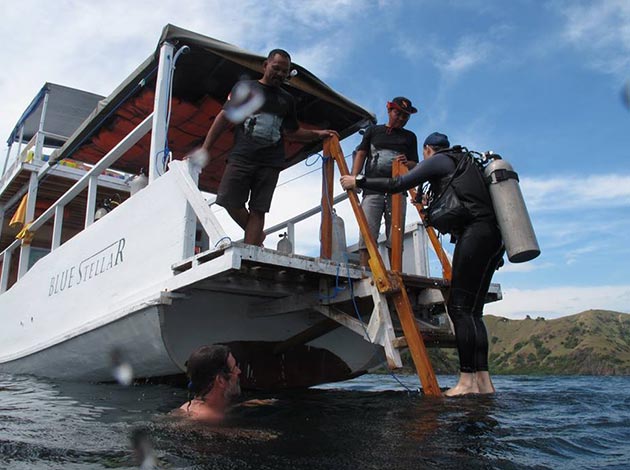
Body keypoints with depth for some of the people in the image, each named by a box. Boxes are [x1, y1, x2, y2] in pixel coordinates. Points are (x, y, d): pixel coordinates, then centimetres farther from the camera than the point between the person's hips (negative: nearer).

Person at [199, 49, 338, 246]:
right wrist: (206, 147, 0)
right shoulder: (244, 87, 12)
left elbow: (292, 132, 26)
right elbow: (225, 117, 7)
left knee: (258, 210, -6)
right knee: (230, 201, -8)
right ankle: (256, 235, 14)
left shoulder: (287, 99, 19)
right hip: (241, 157, -1)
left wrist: (318, 134, 12)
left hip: (270, 163, 1)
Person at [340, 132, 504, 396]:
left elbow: (398, 185, -3)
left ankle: (467, 381, -13)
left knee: (460, 307, -10)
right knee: (472, 310, 6)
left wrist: (358, 182, 3)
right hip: (494, 235, 9)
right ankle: (483, 382, 3)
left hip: (474, 232, -9)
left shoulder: (437, 161, 5)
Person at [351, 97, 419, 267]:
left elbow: (415, 165, 18)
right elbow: (361, 154, 11)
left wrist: (406, 163, -8)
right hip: (372, 190, -1)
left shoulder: (410, 137, 22)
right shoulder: (373, 130, 19)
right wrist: (353, 178, -5)